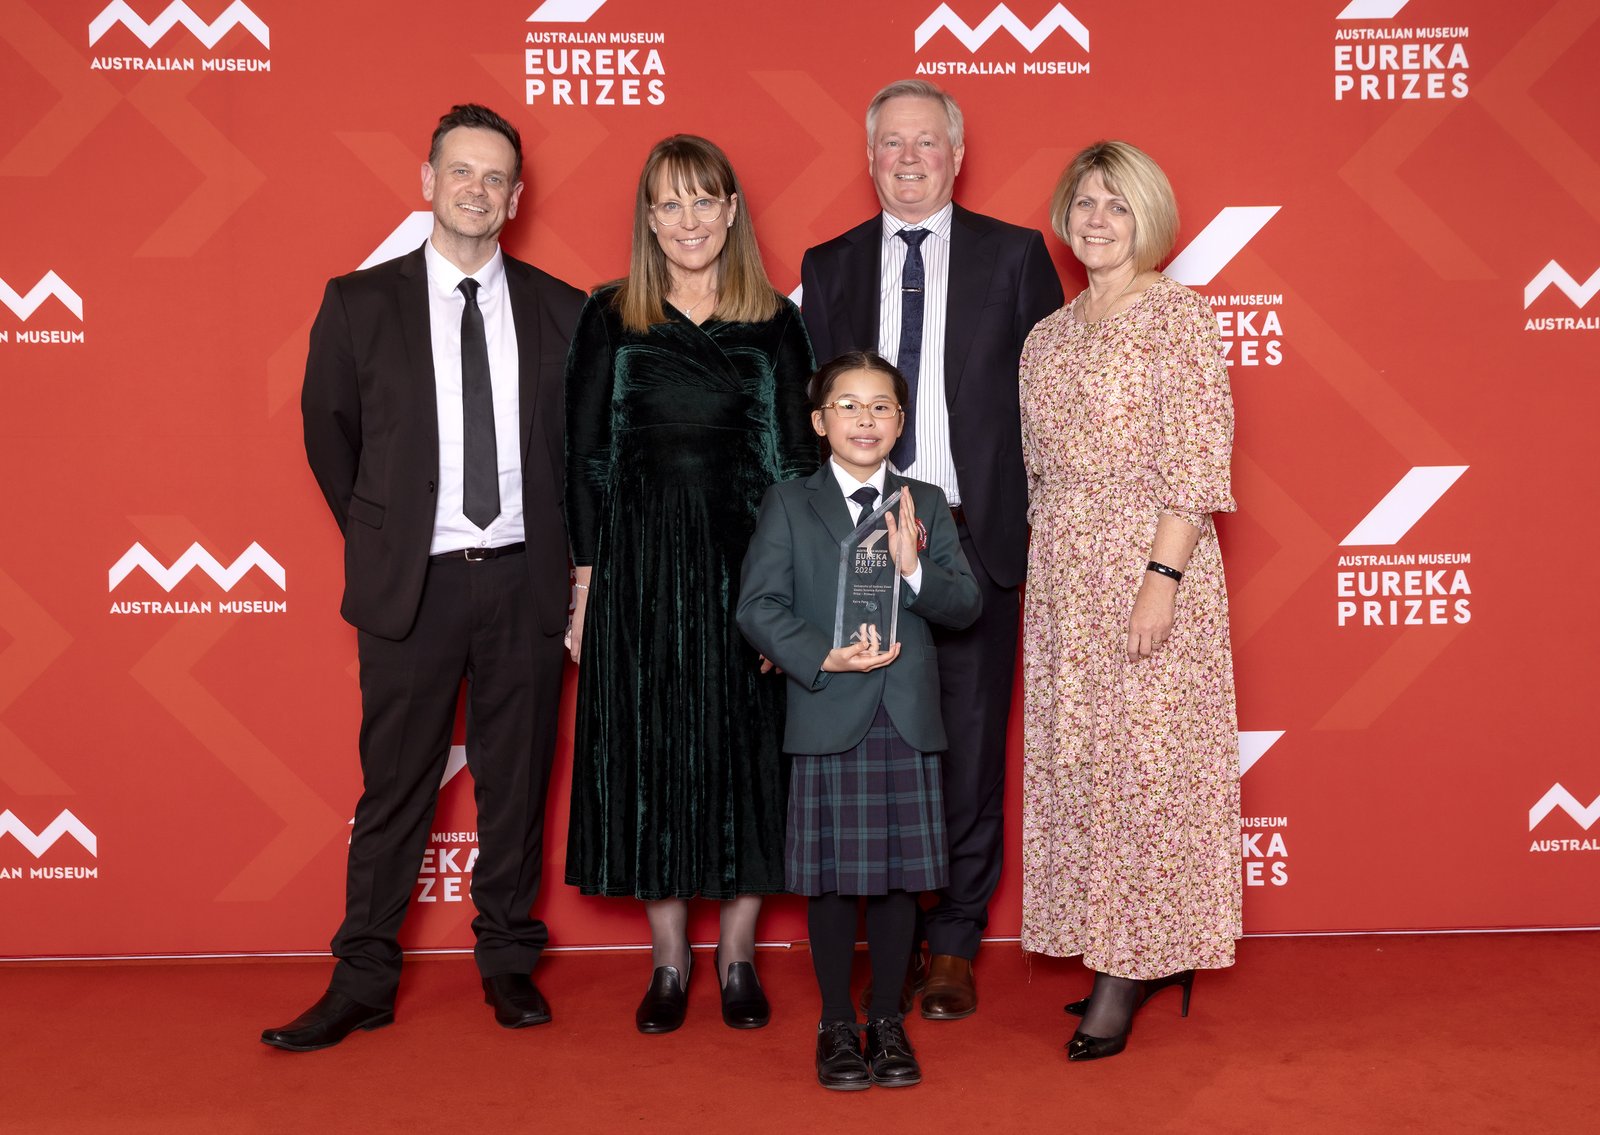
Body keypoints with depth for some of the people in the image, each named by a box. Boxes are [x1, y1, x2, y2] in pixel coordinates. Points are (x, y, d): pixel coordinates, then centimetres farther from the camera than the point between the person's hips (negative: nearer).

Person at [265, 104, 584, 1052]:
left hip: (526, 580, 1)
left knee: (518, 782, 10)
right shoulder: (360, 303, 3)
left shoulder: (560, 309, 5)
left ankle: (509, 959, 25)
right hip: (412, 582, -1)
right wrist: (376, 537, 9)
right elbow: (329, 431, 11)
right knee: (394, 787, 5)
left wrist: (573, 547, 6)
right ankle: (364, 981, 17)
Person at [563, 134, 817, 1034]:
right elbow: (584, 456, 4)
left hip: (746, 558, 0)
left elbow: (800, 456, 4)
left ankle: (739, 957, 19)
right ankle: (670, 961, 19)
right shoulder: (610, 318, 5)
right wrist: (586, 580, -2)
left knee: (746, 747, 3)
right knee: (647, 749, 4)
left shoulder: (775, 322, 5)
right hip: (639, 564, 0)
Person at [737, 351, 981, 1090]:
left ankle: (888, 1021, 23)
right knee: (831, 876, 5)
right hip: (827, 717, -2)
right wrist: (823, 657, -17)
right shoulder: (788, 504, 4)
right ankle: (837, 1024, 21)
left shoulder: (925, 504, 10)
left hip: (908, 719, 2)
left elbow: (967, 604, 1)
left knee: (901, 872, 7)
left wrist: (914, 569, -17)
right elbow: (759, 606, -4)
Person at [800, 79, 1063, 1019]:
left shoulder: (1015, 256, 7)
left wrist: (1042, 521, -3)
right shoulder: (828, 267, 12)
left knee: (970, 746, 5)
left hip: (976, 537, -1)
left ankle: (954, 945, 18)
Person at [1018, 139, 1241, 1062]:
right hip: (1064, 577, 7)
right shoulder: (1049, 335, 14)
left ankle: (1133, 965, 8)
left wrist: (1164, 575, -20)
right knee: (1076, 758, 9)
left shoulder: (1180, 316, -5)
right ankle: (1127, 954, 22)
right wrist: (1040, 578, 10)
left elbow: (1198, 459, -12)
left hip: (1151, 562, -6)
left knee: (1146, 755, -3)